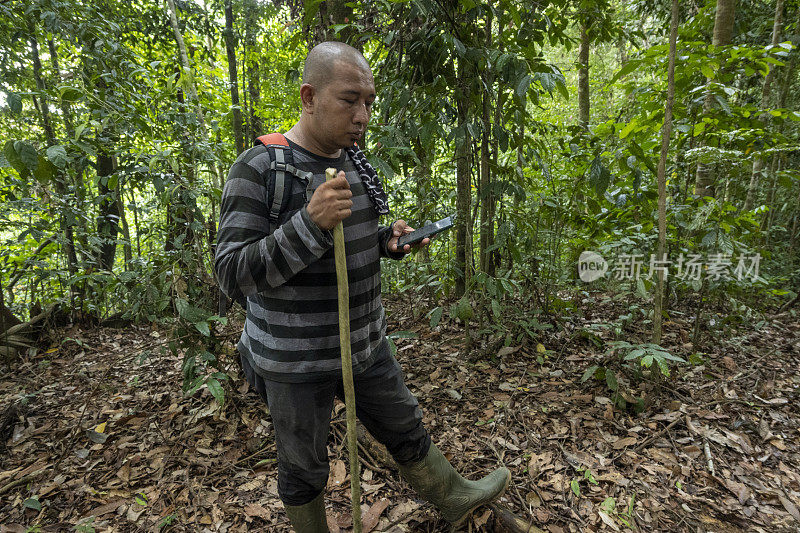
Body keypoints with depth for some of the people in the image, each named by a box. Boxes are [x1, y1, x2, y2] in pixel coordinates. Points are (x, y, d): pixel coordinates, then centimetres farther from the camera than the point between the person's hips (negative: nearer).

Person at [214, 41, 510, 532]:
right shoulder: (258, 169, -18)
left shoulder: (355, 163, 3)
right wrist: (311, 222, -34)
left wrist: (391, 240, -6)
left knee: (405, 429, 24)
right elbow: (233, 275, -21)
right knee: (304, 468, 17)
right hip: (296, 361, -6)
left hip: (364, 341, 6)